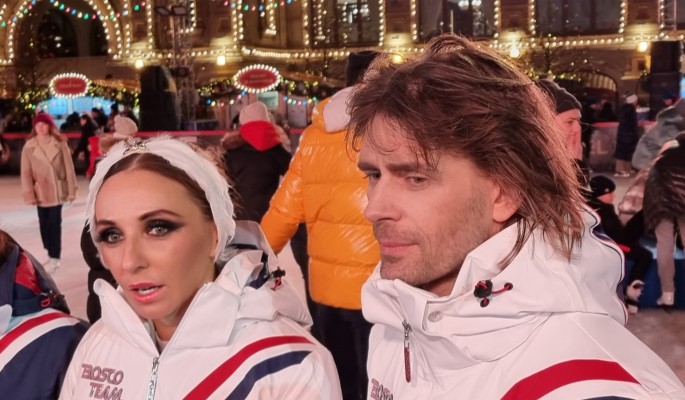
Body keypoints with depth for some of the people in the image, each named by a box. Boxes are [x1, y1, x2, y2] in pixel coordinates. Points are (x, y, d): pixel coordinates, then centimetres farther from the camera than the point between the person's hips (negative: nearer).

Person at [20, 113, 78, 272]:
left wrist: (71, 190, -3)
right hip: (40, 192, 2)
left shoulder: (60, 144, -5)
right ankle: (51, 254, 23)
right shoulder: (29, 146, -3)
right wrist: (29, 194, -6)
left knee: (54, 223, 0)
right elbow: (26, 172, -3)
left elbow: (68, 167, -3)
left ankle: (55, 257, 6)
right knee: (44, 224, 10)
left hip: (57, 191, -2)